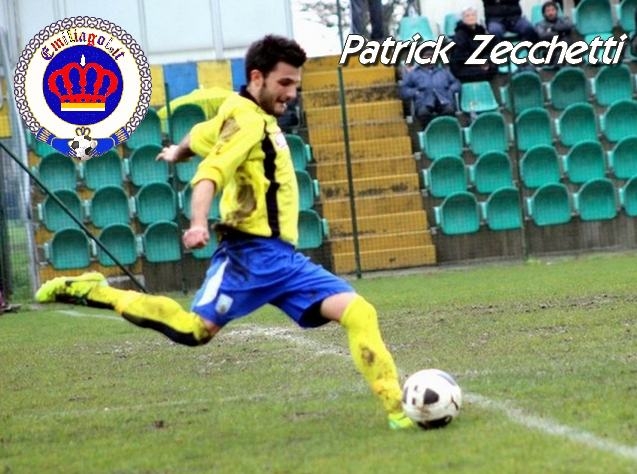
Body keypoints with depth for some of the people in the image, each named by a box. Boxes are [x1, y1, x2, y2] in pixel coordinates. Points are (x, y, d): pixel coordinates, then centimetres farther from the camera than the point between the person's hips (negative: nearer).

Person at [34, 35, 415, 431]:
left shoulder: (259, 118, 20)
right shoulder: (247, 118, -8)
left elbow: (201, 135, 38)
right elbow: (210, 173, -23)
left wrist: (177, 153, 60)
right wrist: (199, 223, -39)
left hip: (284, 256, 9)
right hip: (252, 252, -9)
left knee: (358, 312, -5)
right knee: (197, 329, -18)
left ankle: (398, 409, -4)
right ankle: (93, 292, -4)